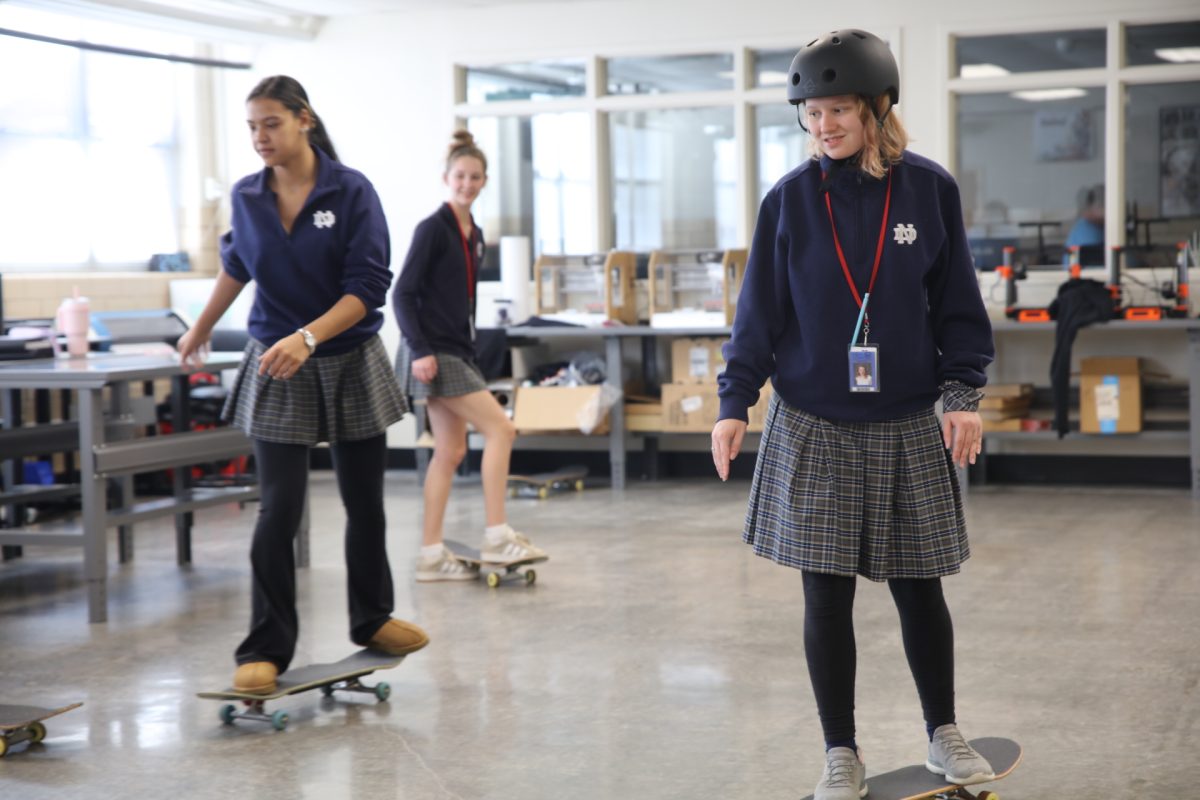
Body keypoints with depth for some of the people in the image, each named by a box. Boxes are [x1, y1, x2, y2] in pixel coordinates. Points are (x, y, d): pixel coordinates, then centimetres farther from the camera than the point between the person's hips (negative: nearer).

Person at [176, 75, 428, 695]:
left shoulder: (351, 192, -11)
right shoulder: (247, 198, -1)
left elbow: (369, 287, -17)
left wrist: (308, 337, -29)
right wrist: (201, 329, 30)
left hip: (350, 364, -1)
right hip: (276, 371, 1)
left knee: (364, 501, 11)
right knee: (278, 511, -6)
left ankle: (371, 620, 30)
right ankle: (265, 648, 1)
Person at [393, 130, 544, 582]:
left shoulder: (474, 235, 14)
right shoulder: (433, 229, -10)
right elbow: (403, 293, -13)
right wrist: (420, 350, -21)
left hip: (457, 350, 9)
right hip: (434, 352, -9)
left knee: (450, 452, 7)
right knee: (500, 429, -11)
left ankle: (432, 555, 10)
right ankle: (496, 537, -6)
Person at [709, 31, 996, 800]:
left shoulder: (930, 189, -2)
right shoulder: (791, 199, -3)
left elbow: (957, 303, 3)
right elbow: (761, 310, 1)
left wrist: (964, 394, -6)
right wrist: (735, 402, -4)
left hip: (908, 428, 0)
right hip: (813, 429, 0)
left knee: (919, 587, 8)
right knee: (827, 595, 3)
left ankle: (944, 733, 28)